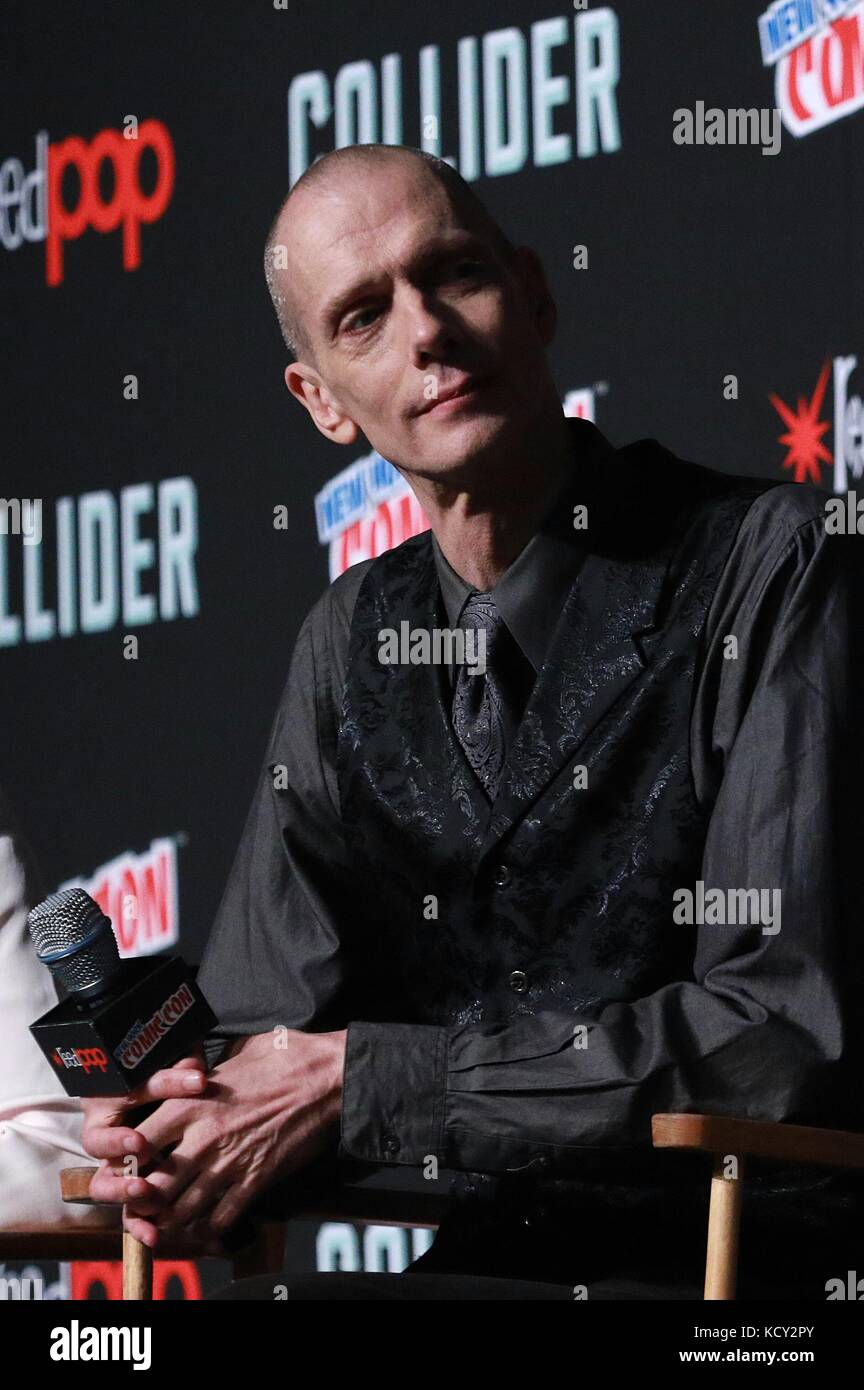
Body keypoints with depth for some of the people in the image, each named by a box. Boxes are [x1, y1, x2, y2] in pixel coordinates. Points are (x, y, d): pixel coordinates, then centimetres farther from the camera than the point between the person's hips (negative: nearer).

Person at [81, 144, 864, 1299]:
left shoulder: (768, 564, -9)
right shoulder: (354, 642, 12)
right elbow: (265, 1030, 13)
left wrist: (361, 1079, -15)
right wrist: (191, 1137, -13)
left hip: (761, 1264, -5)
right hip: (488, 1261, 6)